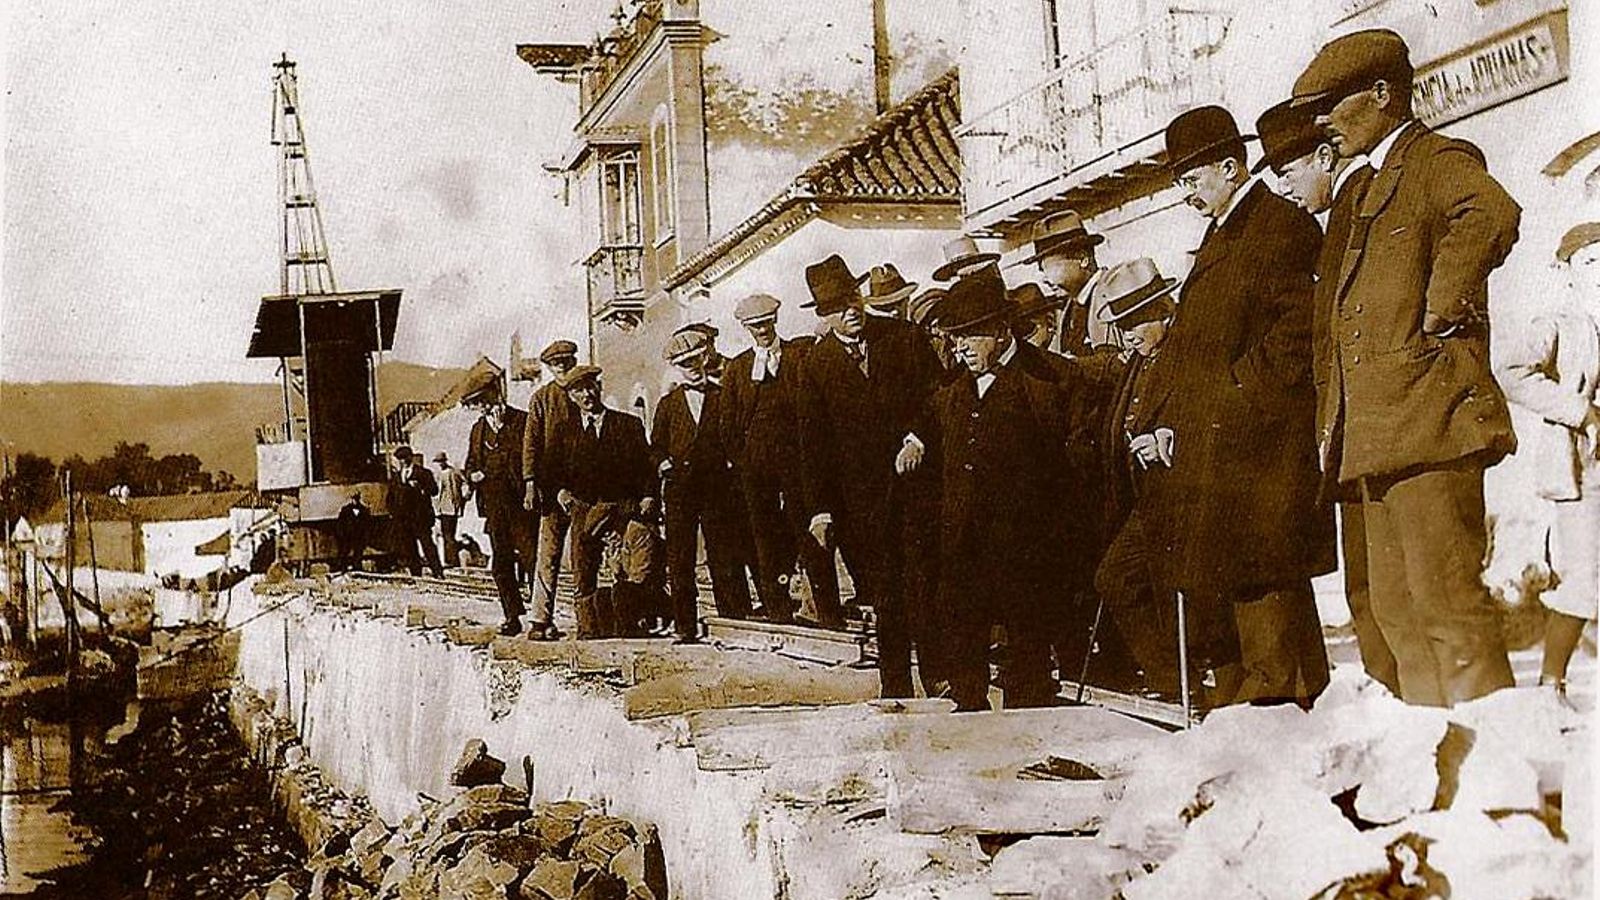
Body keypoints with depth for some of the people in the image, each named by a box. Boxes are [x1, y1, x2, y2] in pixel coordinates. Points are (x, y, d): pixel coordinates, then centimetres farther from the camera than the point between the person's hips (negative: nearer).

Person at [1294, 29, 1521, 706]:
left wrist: (1443, 313, -20)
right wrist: (1334, 425, 20)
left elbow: (1494, 215, -28)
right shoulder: (1375, 184, 26)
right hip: (1378, 433, 10)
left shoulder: (1438, 161, -3)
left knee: (1445, 598, -12)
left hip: (1429, 417, -10)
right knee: (1397, 607, 9)